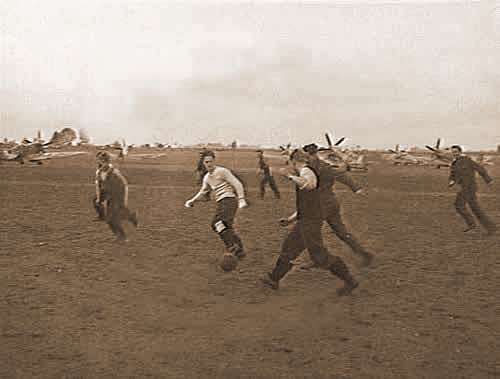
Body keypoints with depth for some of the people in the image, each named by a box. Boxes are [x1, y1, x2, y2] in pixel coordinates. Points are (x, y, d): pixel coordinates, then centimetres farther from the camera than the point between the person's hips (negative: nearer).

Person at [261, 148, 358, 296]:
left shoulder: (306, 171, -11)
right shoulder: (307, 175, 20)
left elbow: (308, 184, -39)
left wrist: (289, 175, -28)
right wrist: (290, 219, 25)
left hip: (310, 221, -10)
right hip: (306, 220, 10)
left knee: (319, 255, -6)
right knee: (289, 247, 17)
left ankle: (349, 281, 3)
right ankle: (274, 278, 29)